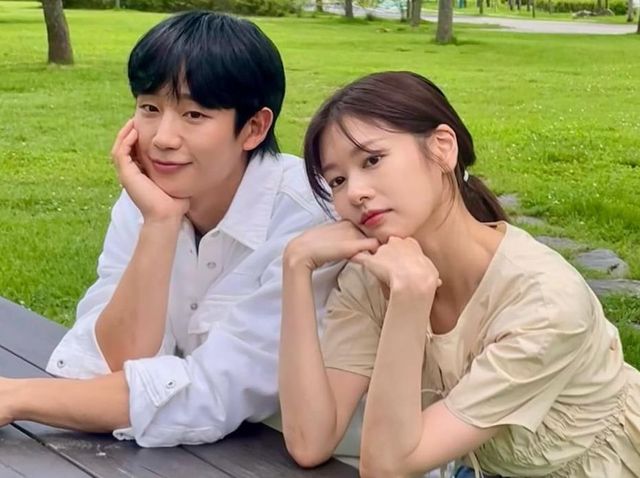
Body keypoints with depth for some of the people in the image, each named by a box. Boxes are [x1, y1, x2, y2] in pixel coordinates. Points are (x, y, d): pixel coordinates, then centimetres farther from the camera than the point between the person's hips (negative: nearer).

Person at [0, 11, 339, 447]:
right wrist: (159, 223, -22)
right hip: (180, 451, 4)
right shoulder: (144, 201, -5)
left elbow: (212, 397, -25)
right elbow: (117, 364, -13)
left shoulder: (306, 216, -20)